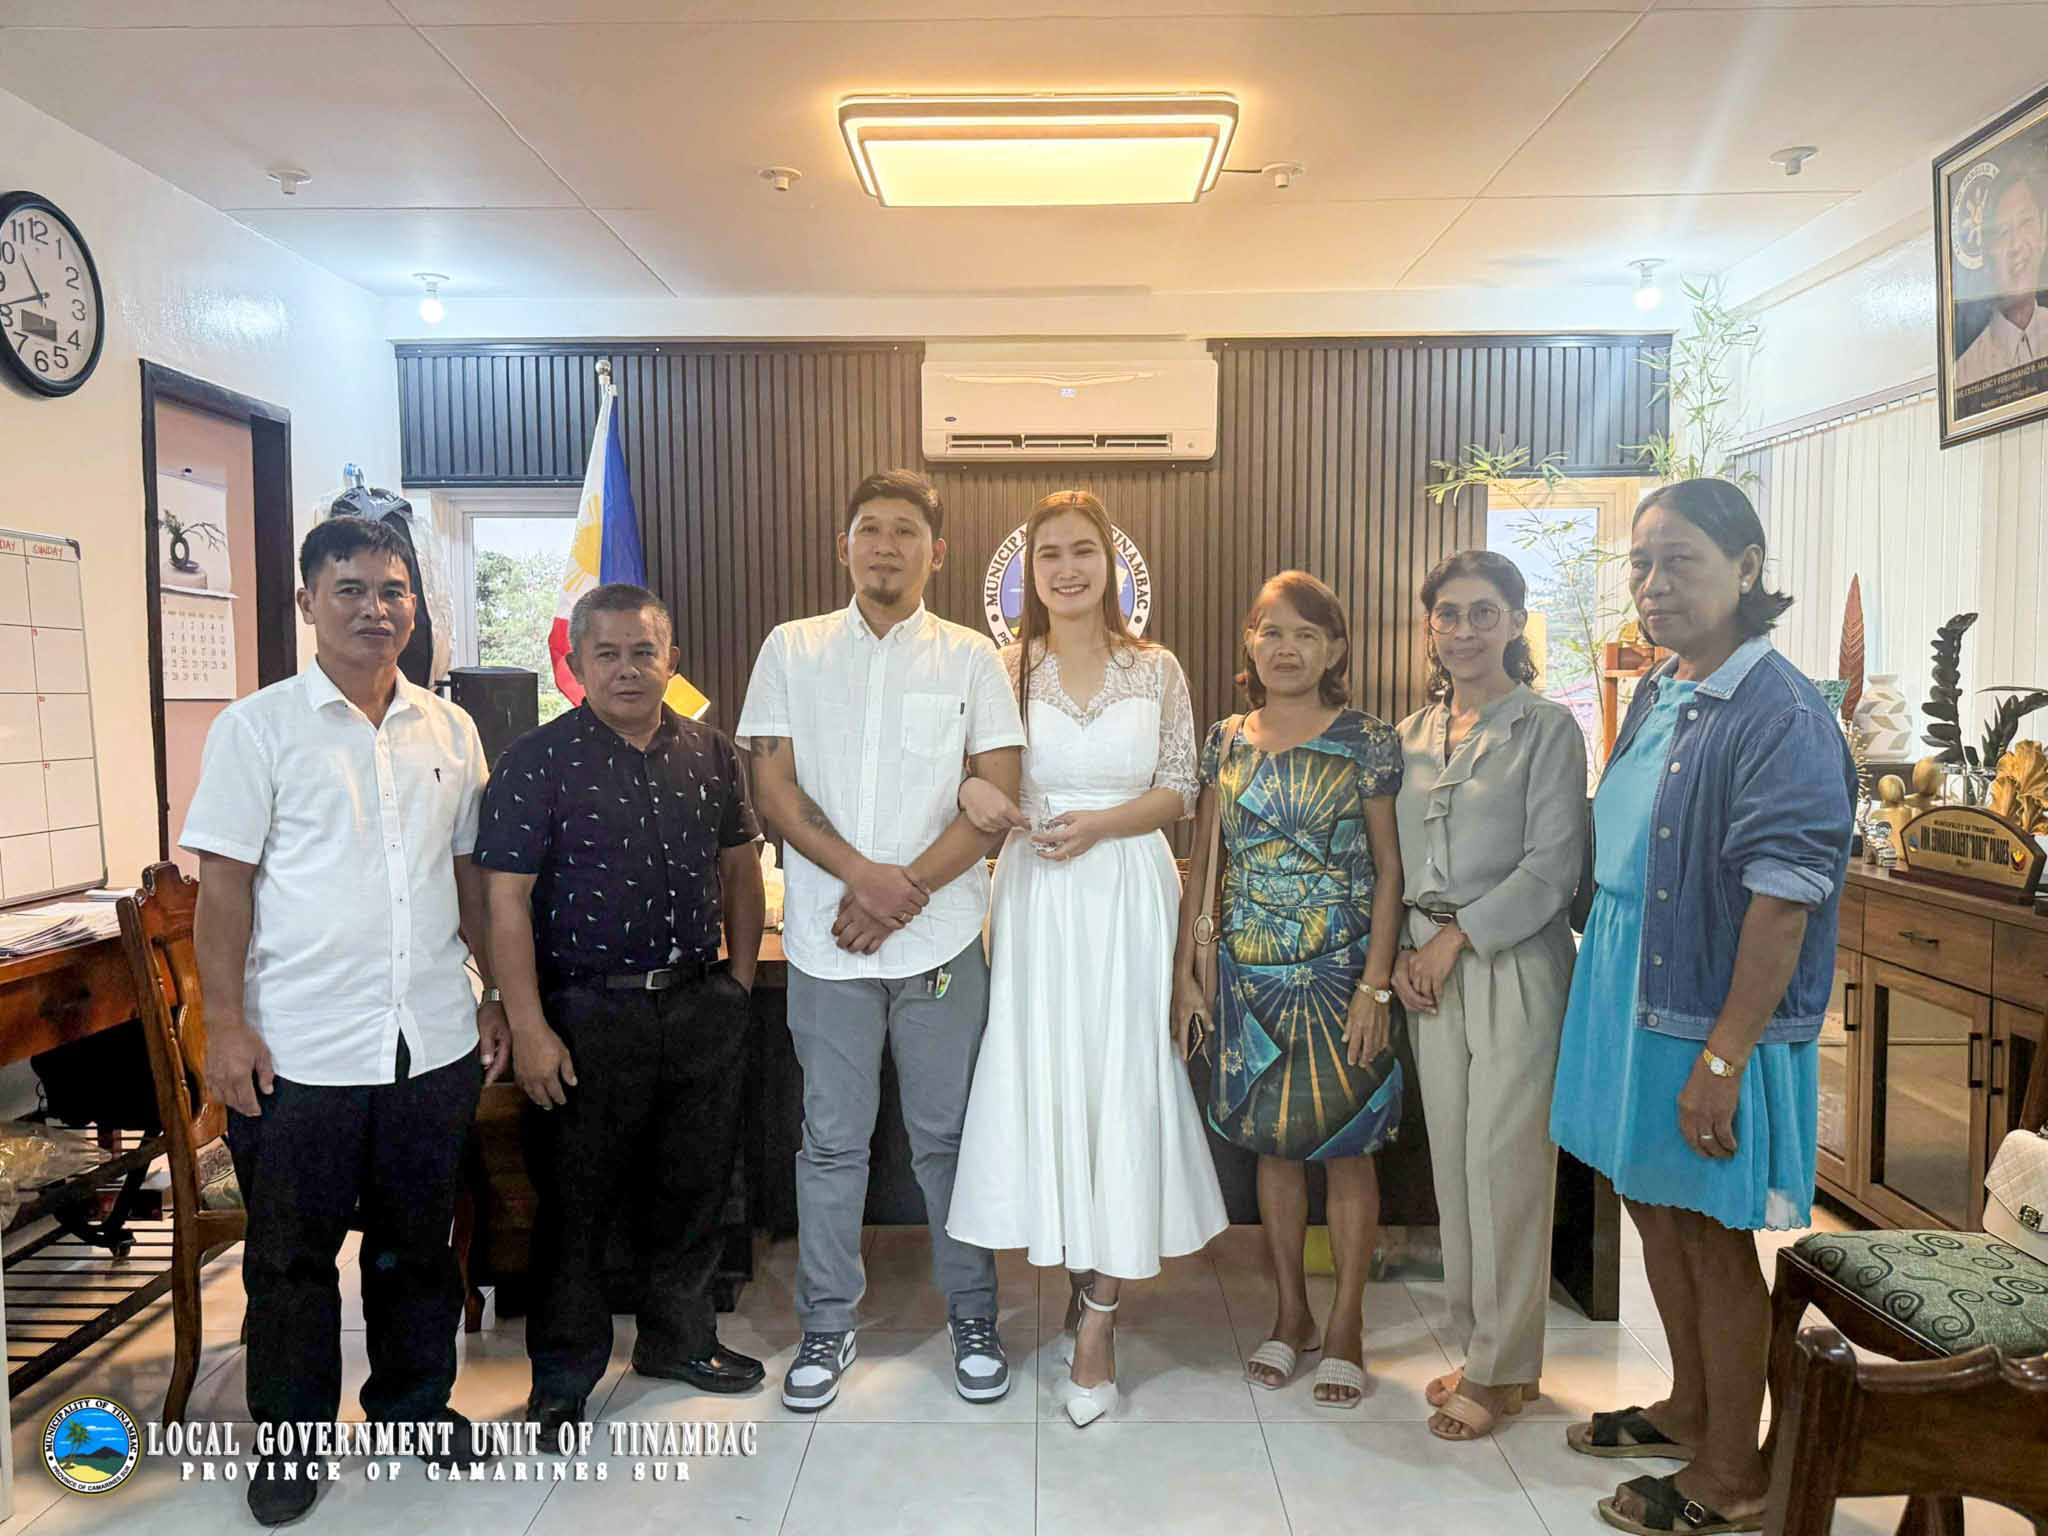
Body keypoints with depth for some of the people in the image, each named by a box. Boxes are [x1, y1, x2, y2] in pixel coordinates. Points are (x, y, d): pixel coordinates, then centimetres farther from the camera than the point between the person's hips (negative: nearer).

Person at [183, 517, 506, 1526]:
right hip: (299, 1052, -3)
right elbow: (224, 883, -6)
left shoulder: (450, 730, 7)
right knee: (292, 1255, 12)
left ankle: (416, 1403, 37)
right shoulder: (258, 726, -4)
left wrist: (497, 995, 10)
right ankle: (293, 1438, 32)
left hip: (434, 1042, 3)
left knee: (417, 1243, 17)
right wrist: (226, 1024, -11)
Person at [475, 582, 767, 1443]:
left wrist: (741, 976, 9)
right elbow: (506, 899, -11)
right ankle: (562, 1376, 26)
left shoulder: (710, 753, 6)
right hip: (587, 1015, -4)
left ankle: (678, 1337, 37)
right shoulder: (537, 761, -8)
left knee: (694, 1186, 16)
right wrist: (529, 1028, -15)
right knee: (575, 1200, 7)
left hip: (702, 1008, 5)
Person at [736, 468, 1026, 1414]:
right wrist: (863, 874, -14)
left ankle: (972, 1314, 27)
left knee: (948, 1133, 9)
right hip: (826, 940, 1)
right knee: (831, 1140, 10)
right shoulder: (792, 650, 7)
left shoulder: (969, 658, 4)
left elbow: (998, 797, -3)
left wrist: (906, 890, -12)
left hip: (941, 939, 0)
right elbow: (774, 786, 0)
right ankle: (828, 1323, 27)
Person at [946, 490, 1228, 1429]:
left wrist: (1100, 824, -11)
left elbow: (1180, 792, 5)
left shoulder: (1157, 670, 5)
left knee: (1121, 1090, 0)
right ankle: (1089, 1301, 22)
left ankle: (1094, 1324, 12)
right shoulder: (1003, 671, 4)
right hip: (1036, 898, 0)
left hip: (1129, 900, 0)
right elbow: (978, 777, 9)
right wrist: (971, 789, -14)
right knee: (1047, 1087, 3)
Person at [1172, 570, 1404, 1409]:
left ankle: (1346, 1326, 22)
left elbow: (1389, 867, -4)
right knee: (1273, 1141, 12)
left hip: (1339, 972, -3)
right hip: (1251, 973, 3)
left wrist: (1377, 982, -10)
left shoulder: (1366, 741, -4)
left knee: (1345, 1144, 6)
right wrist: (1184, 967, 4)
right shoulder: (1225, 741, 5)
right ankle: (1291, 1314, 28)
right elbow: (1202, 863, 8)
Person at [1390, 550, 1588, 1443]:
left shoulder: (1546, 729, -5)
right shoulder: (1411, 734, 12)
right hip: (1432, 970, 5)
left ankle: (1502, 1369, 14)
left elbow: (1552, 866, -11)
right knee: (1454, 1161, 10)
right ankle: (1485, 1349, 25)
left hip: (1516, 965, -5)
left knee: (1503, 1162, -1)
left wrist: (1457, 936, -13)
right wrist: (1405, 951, -1)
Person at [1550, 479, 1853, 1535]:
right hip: (1630, 998, 8)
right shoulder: (1655, 697, 7)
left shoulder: (1781, 717, -18)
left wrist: (1722, 1059, -22)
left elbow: (1783, 904, -21)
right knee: (1655, 1210, 21)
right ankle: (1689, 1410, 43)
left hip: (1710, 1017, -8)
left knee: (1712, 1238, 7)